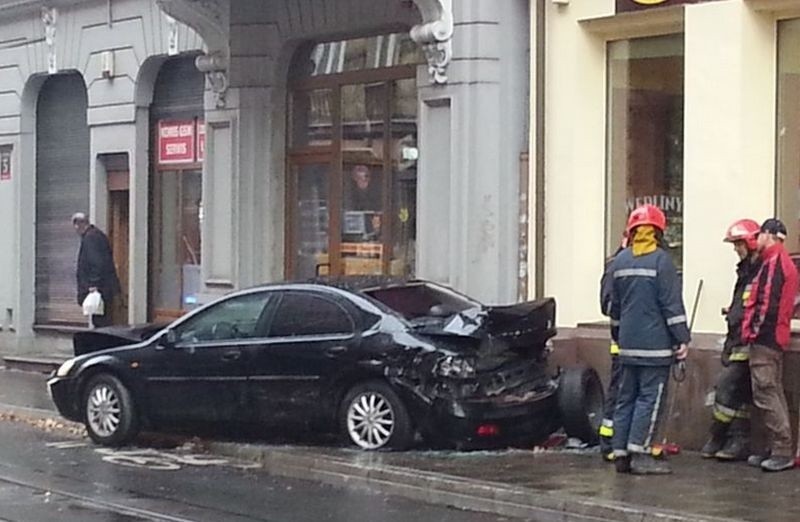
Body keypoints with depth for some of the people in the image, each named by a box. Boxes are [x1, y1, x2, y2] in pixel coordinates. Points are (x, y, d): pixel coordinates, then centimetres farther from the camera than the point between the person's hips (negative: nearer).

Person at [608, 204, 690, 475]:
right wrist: (683, 338, -8)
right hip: (655, 344, -6)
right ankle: (640, 453, -7)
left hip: (628, 344, 6)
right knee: (650, 397, -4)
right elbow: (672, 303, -12)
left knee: (626, 397, 11)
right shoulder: (661, 260, -9)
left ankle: (621, 452, 12)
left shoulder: (619, 261, 10)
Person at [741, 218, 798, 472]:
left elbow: (768, 301, -22)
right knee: (773, 393, 13)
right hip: (776, 339, 11)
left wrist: (756, 330, -15)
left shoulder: (773, 263, -14)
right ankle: (775, 449, 18)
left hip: (765, 338, -11)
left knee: (766, 394, -10)